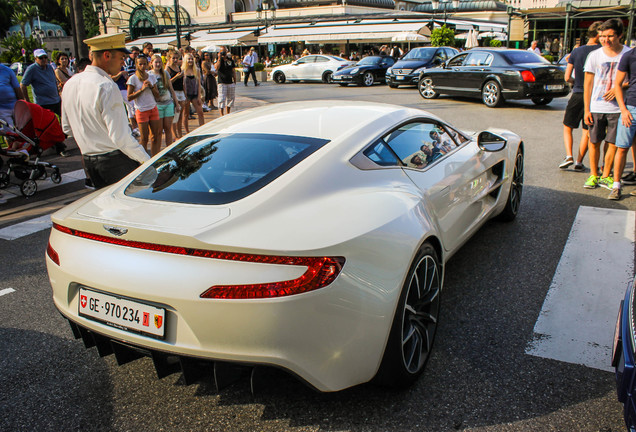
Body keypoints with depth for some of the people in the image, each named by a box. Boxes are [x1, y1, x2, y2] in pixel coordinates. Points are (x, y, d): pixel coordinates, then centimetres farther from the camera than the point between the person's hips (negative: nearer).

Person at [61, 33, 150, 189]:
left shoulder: (70, 84, 7)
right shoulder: (107, 87, -19)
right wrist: (146, 160, -17)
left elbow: (67, 128, 17)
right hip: (115, 159, -8)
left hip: (88, 158, 8)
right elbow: (120, 136, -23)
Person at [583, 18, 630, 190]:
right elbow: (588, 84, 4)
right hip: (596, 108, 1)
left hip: (617, 108, 0)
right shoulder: (595, 55, 2)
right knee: (594, 143, 5)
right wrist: (587, 109, 0)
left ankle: (606, 176, 17)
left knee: (613, 144, 2)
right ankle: (593, 175, 20)